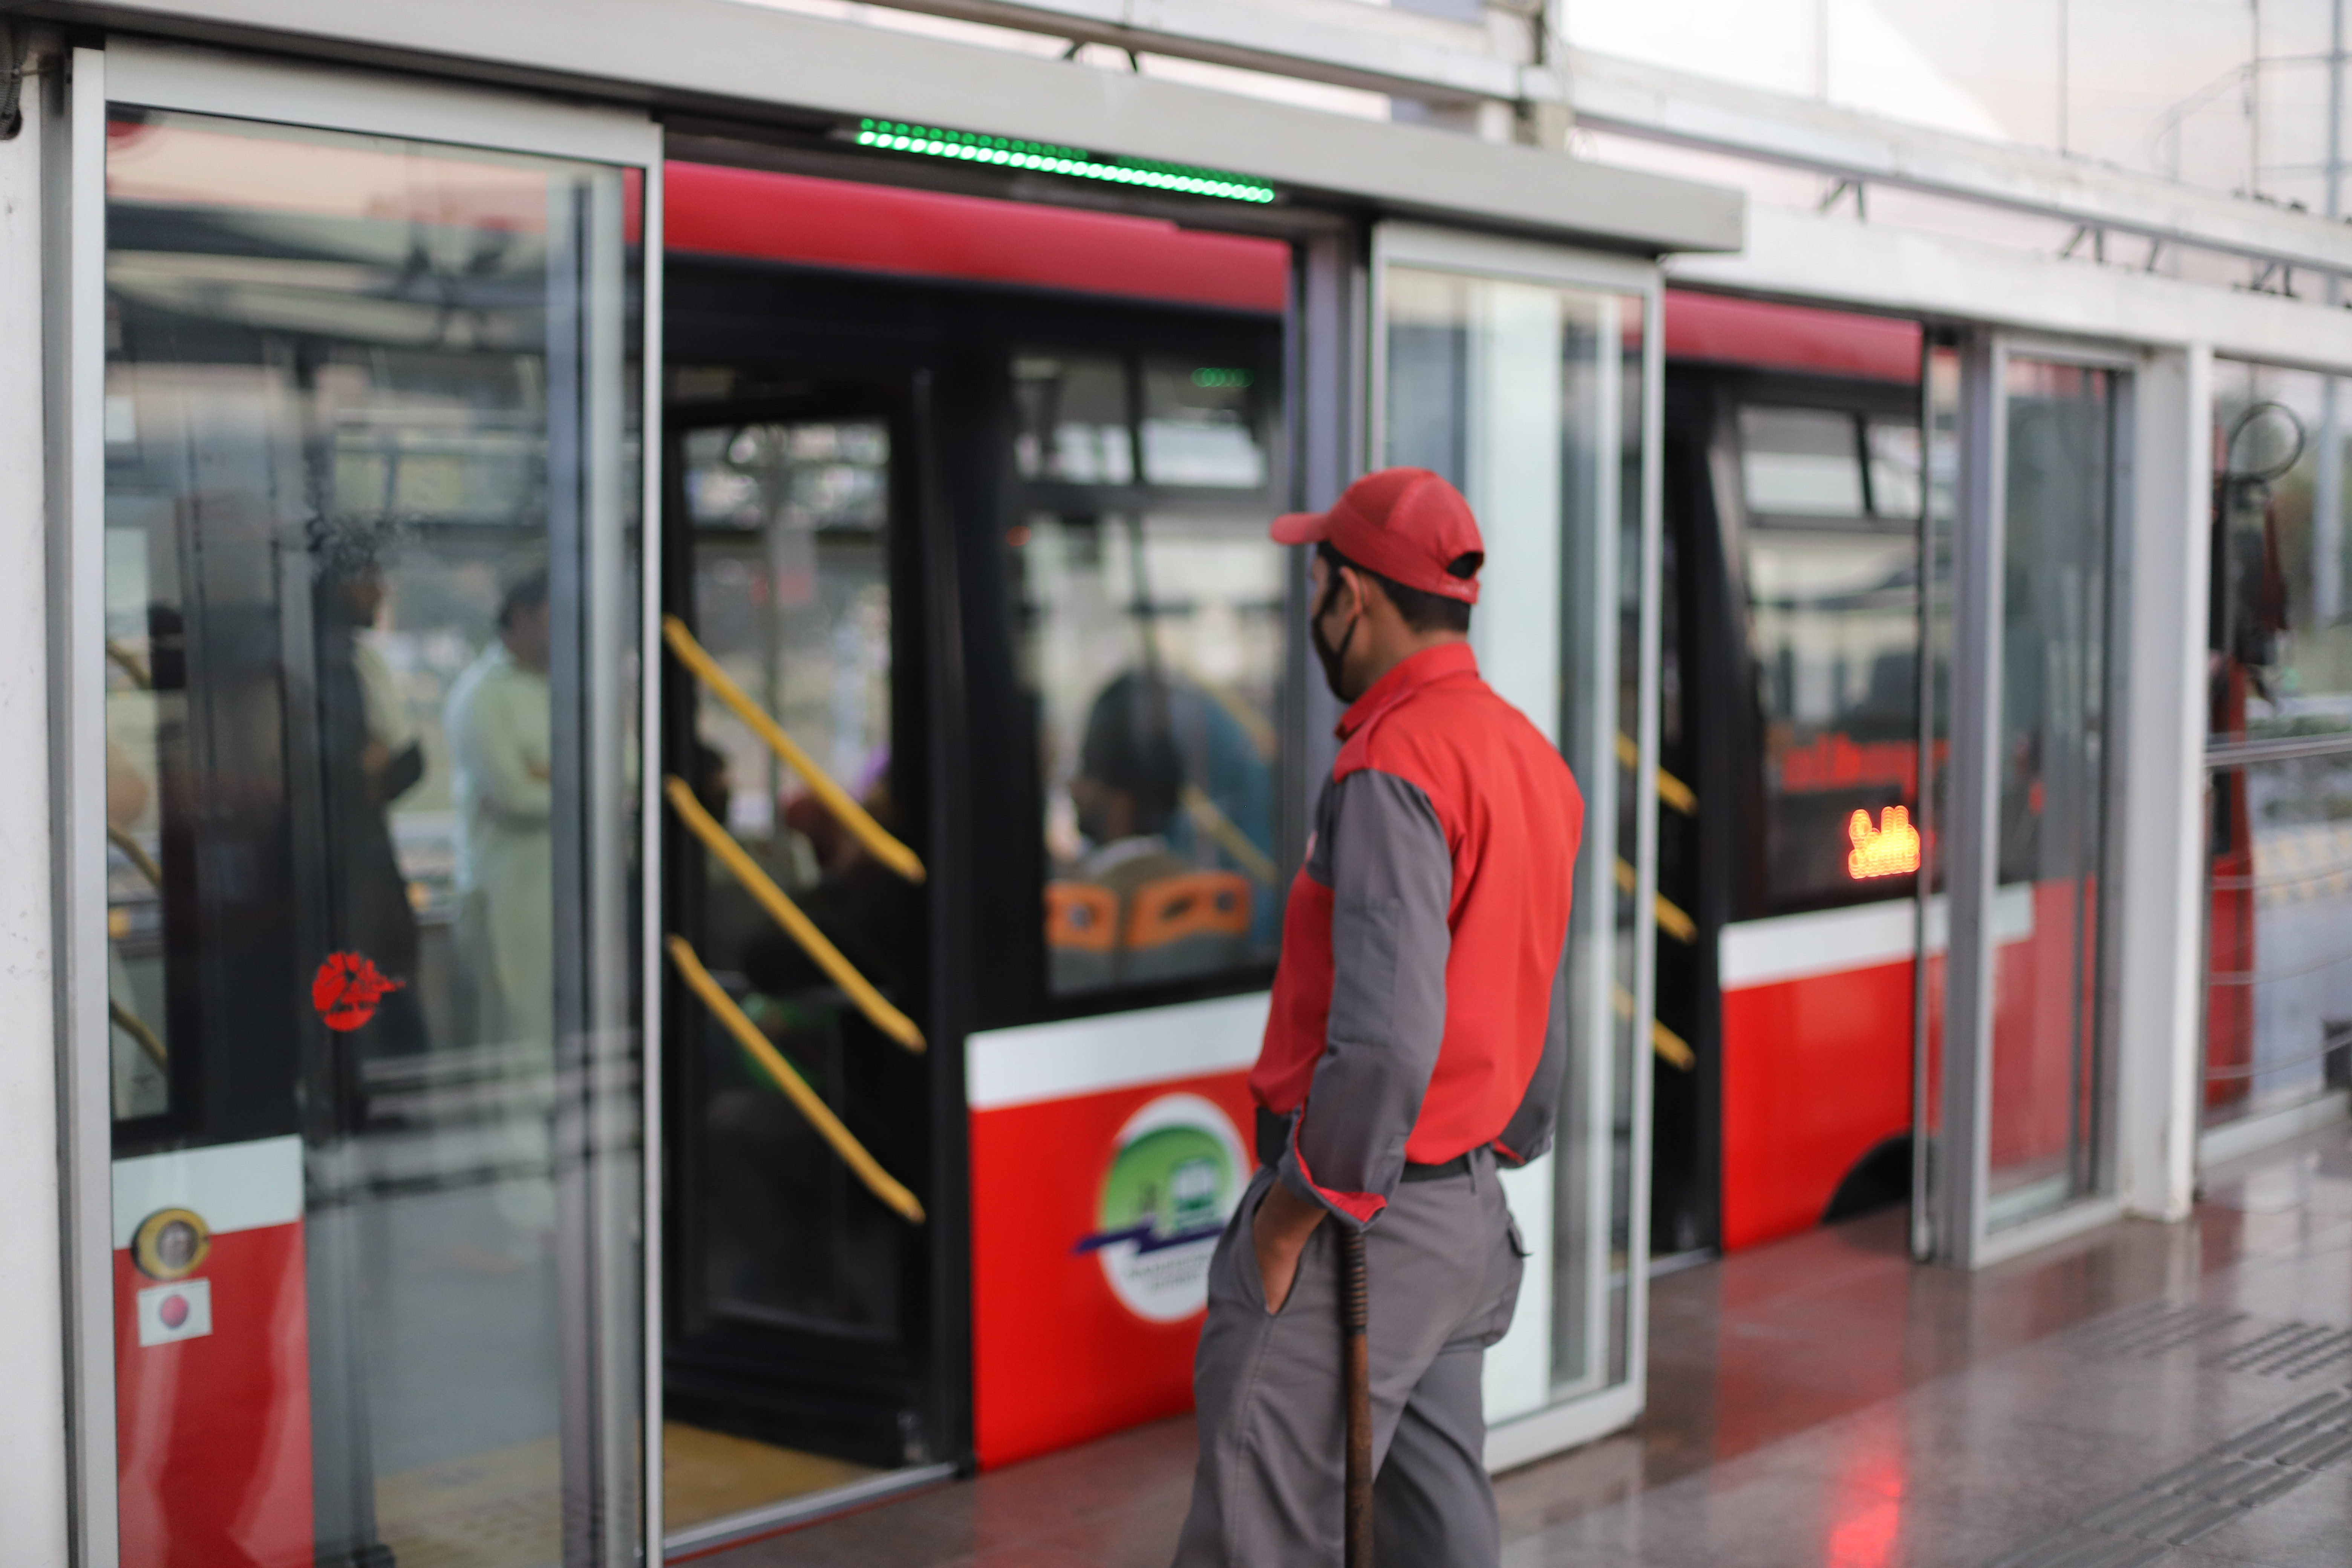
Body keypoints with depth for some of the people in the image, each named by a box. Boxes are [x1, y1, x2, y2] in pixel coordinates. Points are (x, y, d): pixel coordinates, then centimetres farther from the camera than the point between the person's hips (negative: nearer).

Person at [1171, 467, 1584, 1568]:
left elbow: (1385, 1038, -27)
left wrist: (1297, 1208, -16)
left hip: (1352, 1225, -9)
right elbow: (1542, 1015, 17)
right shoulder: (1530, 757, 11)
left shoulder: (1392, 768, -18)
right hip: (1471, 1215, 9)